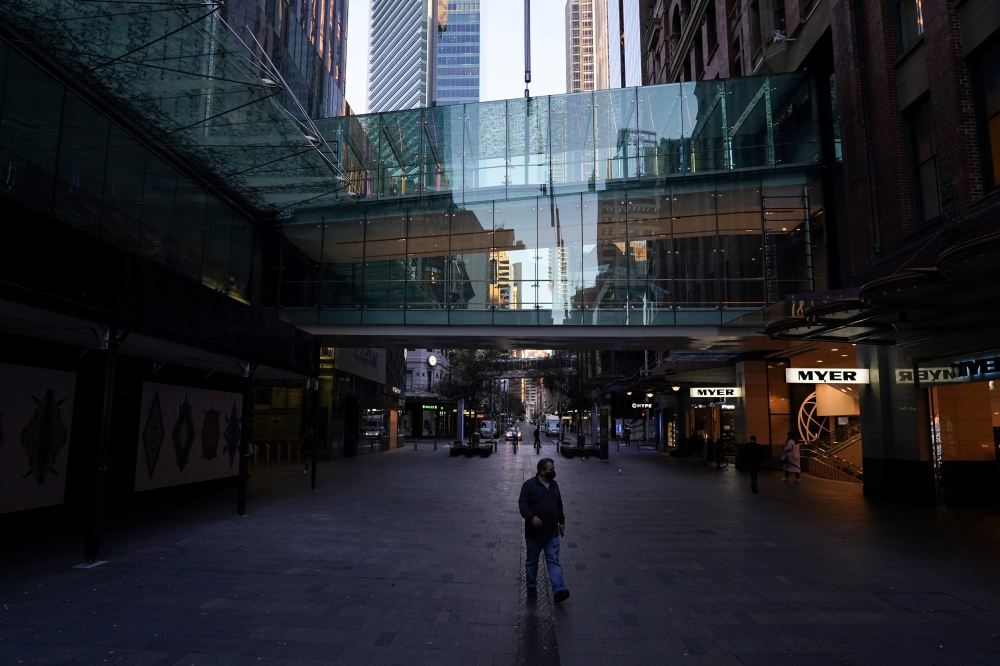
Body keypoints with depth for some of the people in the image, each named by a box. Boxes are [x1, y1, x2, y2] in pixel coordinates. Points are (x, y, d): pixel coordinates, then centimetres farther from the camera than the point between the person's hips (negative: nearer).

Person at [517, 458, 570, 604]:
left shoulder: (554, 485, 9)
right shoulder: (529, 485, -9)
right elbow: (522, 504, -15)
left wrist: (561, 520, 20)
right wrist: (531, 516, -30)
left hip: (552, 533, 3)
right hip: (534, 533, -3)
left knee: (554, 562, -4)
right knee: (531, 561, 12)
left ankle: (558, 591, -10)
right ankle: (532, 586, 29)